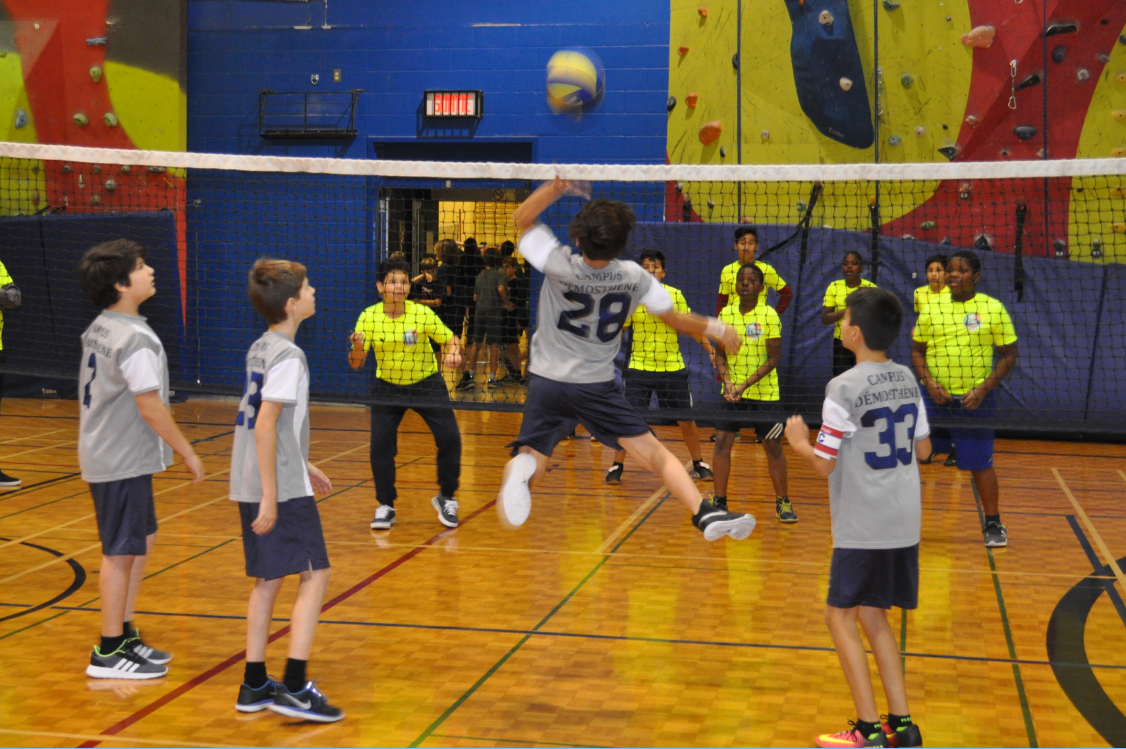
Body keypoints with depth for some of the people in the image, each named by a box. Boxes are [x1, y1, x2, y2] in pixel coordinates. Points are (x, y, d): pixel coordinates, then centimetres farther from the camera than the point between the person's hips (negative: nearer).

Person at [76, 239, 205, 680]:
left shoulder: (99, 329, 9)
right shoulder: (135, 339, -21)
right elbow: (150, 408, -22)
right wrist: (188, 453, -13)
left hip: (104, 456, 9)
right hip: (123, 462, -9)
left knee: (142, 541, 18)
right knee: (121, 552, 0)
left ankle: (126, 635, 26)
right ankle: (109, 653, 9)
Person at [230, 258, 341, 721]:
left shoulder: (261, 348, 13)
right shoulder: (287, 357, -15)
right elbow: (265, 426, -21)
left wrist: (303, 465, 28)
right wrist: (271, 495, -21)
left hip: (253, 486, 9)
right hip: (281, 488, -9)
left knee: (269, 579, 14)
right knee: (315, 575, -5)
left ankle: (254, 685, 18)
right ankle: (294, 688, -7)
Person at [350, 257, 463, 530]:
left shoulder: (422, 313, -18)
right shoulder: (369, 317, -14)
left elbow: (451, 339, -10)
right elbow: (356, 364, -13)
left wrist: (453, 353, -33)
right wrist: (357, 347, -36)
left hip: (427, 383, -1)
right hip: (388, 387, 1)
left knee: (450, 438, -10)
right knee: (380, 445, -9)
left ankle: (446, 498, 13)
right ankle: (385, 507, 10)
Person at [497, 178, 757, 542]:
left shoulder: (560, 265, -14)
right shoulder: (635, 278, -8)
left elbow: (523, 218, -1)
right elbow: (676, 320, 5)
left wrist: (556, 187, -12)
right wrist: (717, 328, 21)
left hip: (546, 380, 0)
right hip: (597, 386, 0)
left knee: (532, 460, 4)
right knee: (655, 453, 3)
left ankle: (521, 469, -32)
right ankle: (704, 513, -11)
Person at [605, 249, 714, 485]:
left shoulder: (675, 295, 0)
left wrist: (710, 348, 2)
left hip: (672, 368, 1)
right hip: (639, 367, -1)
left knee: (686, 420, 7)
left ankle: (698, 464, 26)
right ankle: (617, 467, 9)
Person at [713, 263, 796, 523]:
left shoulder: (769, 316, -10)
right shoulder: (725, 314, 1)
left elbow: (773, 358, -11)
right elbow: (720, 354, 6)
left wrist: (745, 384, -18)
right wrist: (727, 380, -12)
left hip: (765, 392, -3)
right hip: (732, 391, 3)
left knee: (773, 446, 1)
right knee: (722, 441, -3)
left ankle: (783, 502, 14)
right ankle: (720, 500, 9)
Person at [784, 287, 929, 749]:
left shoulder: (844, 389, -15)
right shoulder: (907, 380, 7)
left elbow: (824, 465, -12)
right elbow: (923, 448, 15)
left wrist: (800, 442, 6)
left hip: (863, 527, -7)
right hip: (904, 521, 7)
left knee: (840, 615, 4)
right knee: (872, 616, 17)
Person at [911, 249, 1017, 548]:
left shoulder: (993, 309, -2)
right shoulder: (932, 308, 3)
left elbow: (1009, 355, 1)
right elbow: (917, 350, 9)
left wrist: (983, 389, -10)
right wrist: (929, 382, -8)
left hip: (974, 400, -1)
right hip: (935, 397, 2)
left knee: (981, 464, 4)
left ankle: (993, 525, 19)